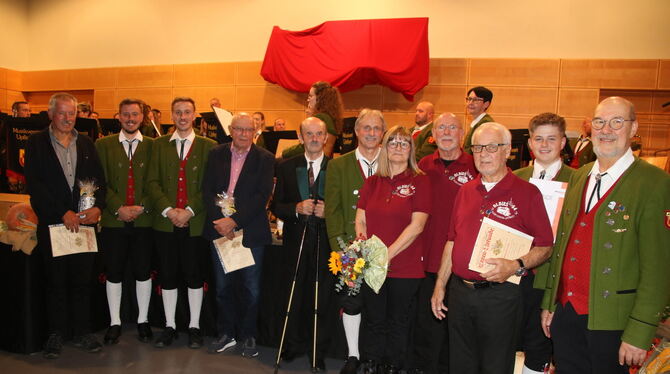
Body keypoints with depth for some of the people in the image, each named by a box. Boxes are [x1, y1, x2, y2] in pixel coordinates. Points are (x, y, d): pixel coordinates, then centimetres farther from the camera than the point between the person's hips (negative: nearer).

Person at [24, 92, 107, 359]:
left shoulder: (86, 144, 12)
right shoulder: (37, 144, 2)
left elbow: (99, 180, 9)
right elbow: (34, 184, -6)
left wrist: (98, 207, -9)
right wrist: (62, 213, -13)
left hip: (83, 223, 2)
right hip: (52, 224, -2)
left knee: (82, 280, 7)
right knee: (55, 281, 6)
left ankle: (82, 334, 18)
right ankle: (56, 335, 20)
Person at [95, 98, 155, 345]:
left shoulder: (152, 146, 5)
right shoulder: (103, 145, 6)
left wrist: (141, 208, -11)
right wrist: (118, 208, -12)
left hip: (144, 220, 0)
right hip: (113, 220, 1)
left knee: (143, 272, 7)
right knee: (113, 273, 8)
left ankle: (143, 321, 22)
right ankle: (114, 323, 22)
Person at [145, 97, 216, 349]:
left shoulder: (208, 146, 3)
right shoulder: (159, 145, 10)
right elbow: (152, 182, 2)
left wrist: (189, 210, -14)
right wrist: (168, 210, -12)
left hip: (195, 222, -2)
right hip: (165, 222, 2)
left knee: (194, 275, 6)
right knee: (167, 276, 9)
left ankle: (194, 326, 20)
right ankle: (169, 326, 23)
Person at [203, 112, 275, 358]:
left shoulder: (265, 158, -2)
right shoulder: (216, 155, 6)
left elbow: (263, 195, -11)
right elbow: (207, 190, 1)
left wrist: (235, 220, -19)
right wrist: (219, 220, -13)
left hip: (250, 231, -2)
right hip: (220, 228, 3)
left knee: (251, 287, 5)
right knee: (223, 286, 12)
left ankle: (248, 336, 22)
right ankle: (226, 334, 27)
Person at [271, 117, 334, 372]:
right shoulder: (287, 167, 6)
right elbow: (276, 207, 4)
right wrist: (297, 208, -14)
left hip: (325, 244, -2)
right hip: (296, 242, 2)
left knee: (322, 300, 5)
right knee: (294, 299, 11)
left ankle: (319, 352, 21)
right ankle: (295, 344, 31)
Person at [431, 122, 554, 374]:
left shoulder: (527, 193, -5)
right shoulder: (465, 191, 10)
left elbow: (545, 247, -6)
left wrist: (516, 266, -23)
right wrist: (439, 287, 11)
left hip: (500, 294, -4)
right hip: (460, 291, 5)